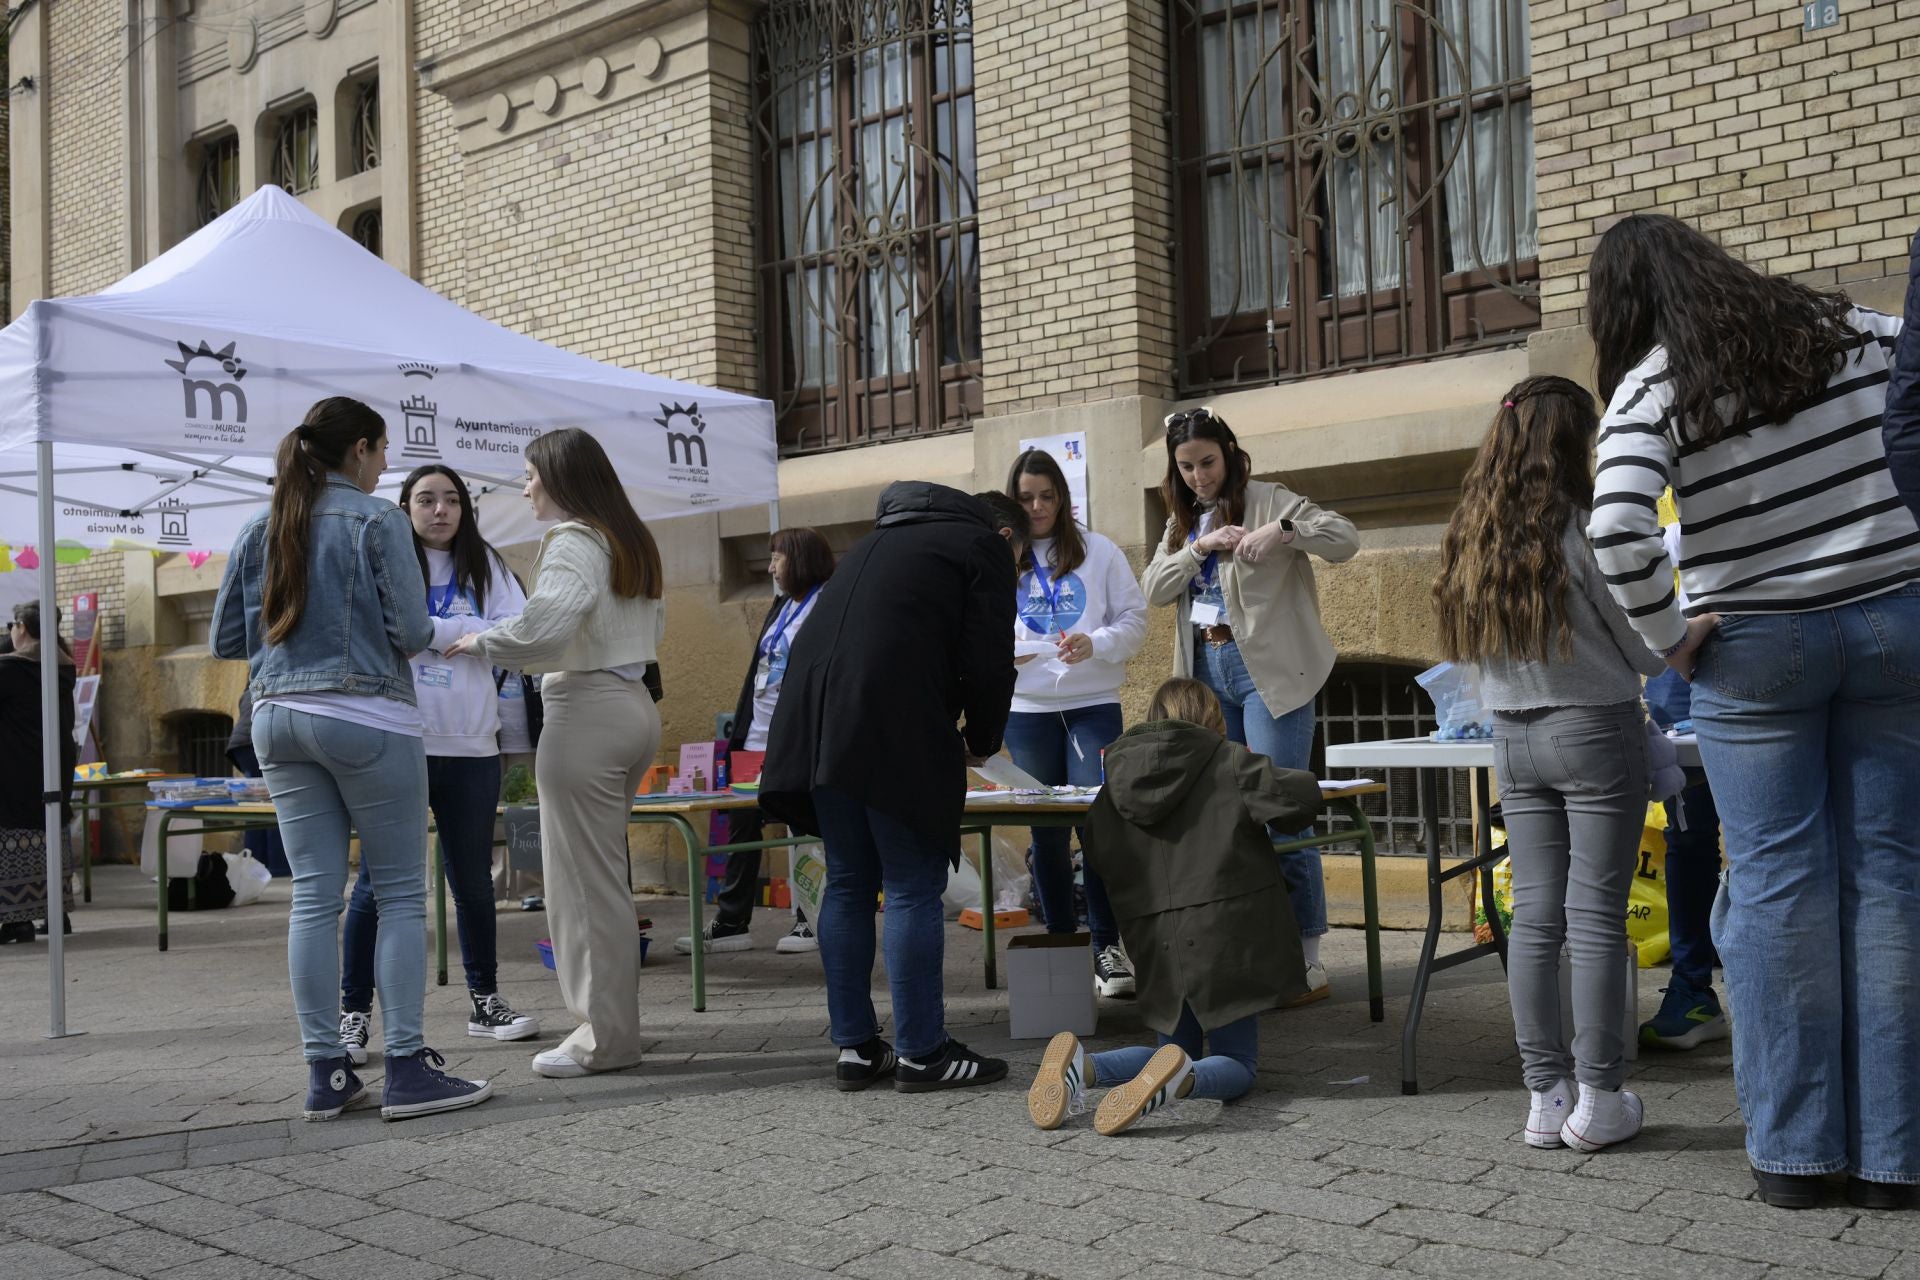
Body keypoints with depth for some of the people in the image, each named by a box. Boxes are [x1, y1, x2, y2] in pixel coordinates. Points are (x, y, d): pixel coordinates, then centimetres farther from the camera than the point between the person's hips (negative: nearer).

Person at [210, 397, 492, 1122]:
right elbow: (411, 631, -12)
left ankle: (325, 1073, 9)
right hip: (365, 717, -6)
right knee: (401, 892, -1)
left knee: (314, 894, 7)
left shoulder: (260, 531, 11)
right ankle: (407, 1069, -3)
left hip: (278, 718, 6)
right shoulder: (377, 520, -6)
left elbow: (226, 640, 12)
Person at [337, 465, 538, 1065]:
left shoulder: (484, 564, 10)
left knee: (473, 880, 13)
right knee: (379, 882, -2)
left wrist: (428, 630, -9)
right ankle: (354, 1013, 9)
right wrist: (465, 633, -15)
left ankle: (485, 1002, 24)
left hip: (471, 746, 3)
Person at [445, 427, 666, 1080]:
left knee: (584, 879, -3)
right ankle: (610, 1021, 20)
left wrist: (480, 642, -9)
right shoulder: (632, 542, 16)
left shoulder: (573, 543, -12)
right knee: (605, 874, 15)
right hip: (634, 702, 10)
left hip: (586, 709, -10)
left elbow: (543, 626, -24)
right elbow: (653, 630, 24)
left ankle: (605, 1037, 2)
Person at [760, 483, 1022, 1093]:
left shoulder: (882, 540, 31)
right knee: (914, 889, -2)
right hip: (895, 736, -7)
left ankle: (855, 1048, 14)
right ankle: (921, 1053, 1)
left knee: (848, 884, 11)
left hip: (816, 725, 8)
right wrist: (980, 741, 16)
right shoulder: (983, 546, 9)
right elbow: (988, 662, -1)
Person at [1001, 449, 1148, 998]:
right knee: (1046, 832, 7)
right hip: (1026, 709, 2)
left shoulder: (1099, 550, 5)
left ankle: (1107, 947, -1)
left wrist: (1096, 644, -15)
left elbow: (1133, 618, 3)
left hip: (1093, 703, -1)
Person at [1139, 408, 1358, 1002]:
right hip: (1206, 670, 7)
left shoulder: (1268, 500, -3)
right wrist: (1200, 547, -9)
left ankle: (1307, 958, -3)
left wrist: (1282, 532, -26)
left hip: (1266, 668, -6)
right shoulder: (1183, 520, 16)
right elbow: (1154, 590, 5)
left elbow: (1345, 539, -12)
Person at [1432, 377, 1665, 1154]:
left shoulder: (1474, 534, 6)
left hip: (1513, 737, 6)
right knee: (1597, 917, -1)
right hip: (1594, 732, -5)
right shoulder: (1582, 528, -12)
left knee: (1534, 917, 7)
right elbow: (1646, 651, -5)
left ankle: (1545, 1096, 11)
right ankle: (1597, 1101, 4)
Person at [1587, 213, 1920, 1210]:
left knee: (1776, 881, 4)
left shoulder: (1649, 388, -8)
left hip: (1757, 650, -3)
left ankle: (1790, 1148, 9)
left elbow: (1617, 531, -22)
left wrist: (1667, 639, -8)